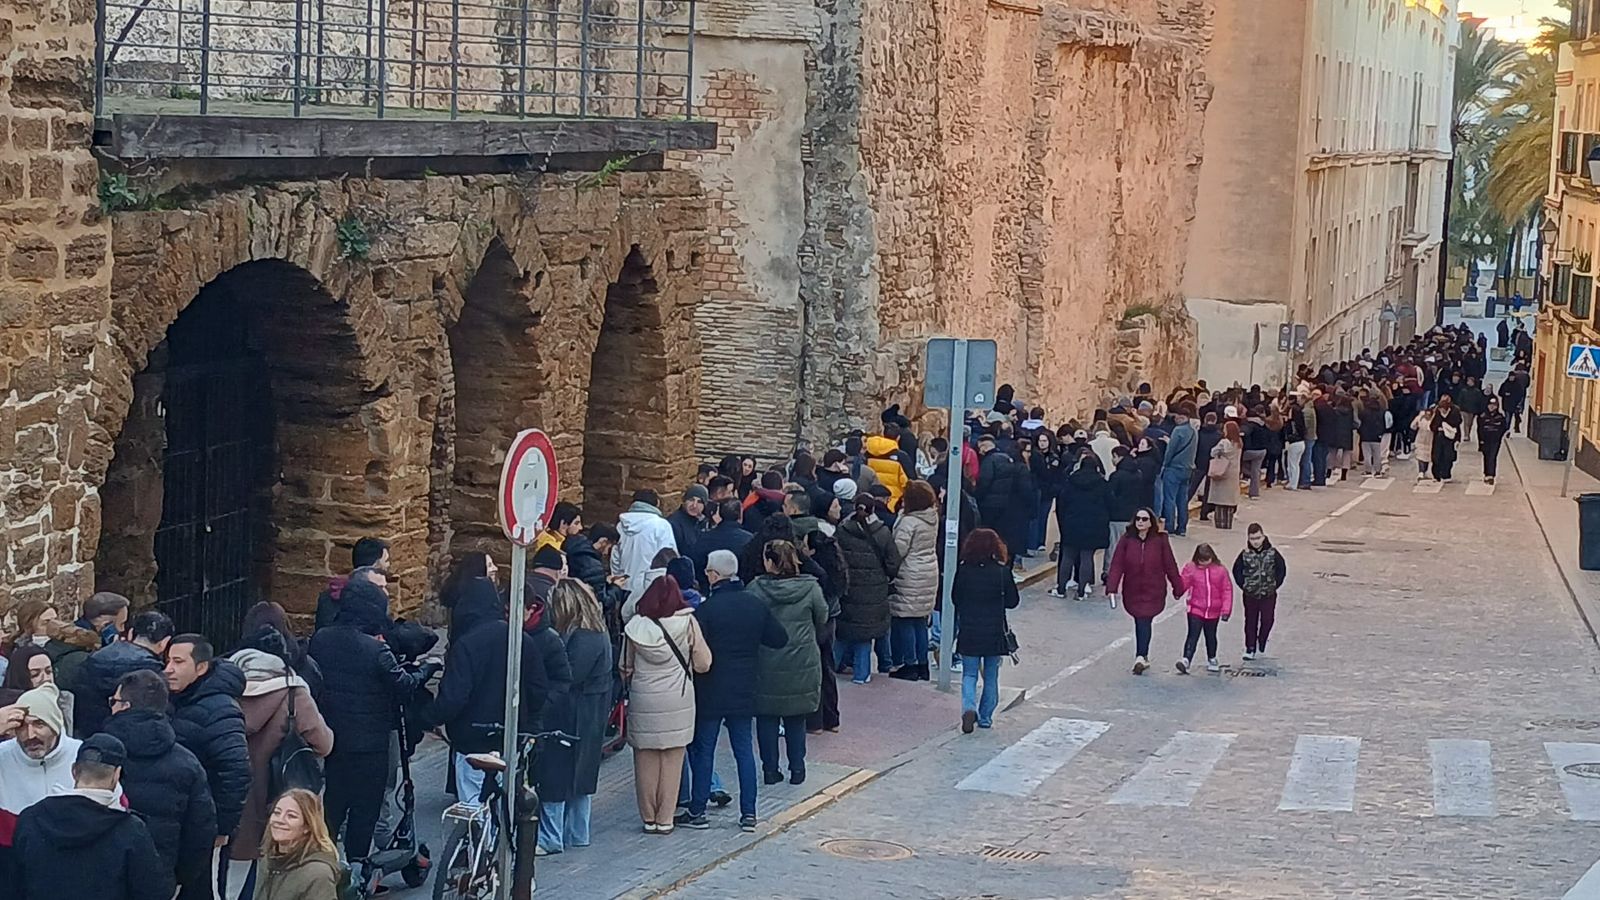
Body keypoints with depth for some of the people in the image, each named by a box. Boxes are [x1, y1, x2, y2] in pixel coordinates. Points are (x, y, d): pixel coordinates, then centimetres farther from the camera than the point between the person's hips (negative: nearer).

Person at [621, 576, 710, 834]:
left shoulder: (636, 626, -4)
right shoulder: (687, 624, -8)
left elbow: (625, 667, 3)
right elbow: (703, 663, -2)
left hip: (643, 700, 1)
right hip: (678, 699, -1)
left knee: (645, 758, 10)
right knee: (672, 760, 8)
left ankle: (649, 818, 14)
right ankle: (665, 819, 9)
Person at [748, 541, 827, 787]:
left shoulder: (756, 589, -12)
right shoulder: (810, 588, -9)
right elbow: (822, 619, 4)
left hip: (766, 665, -1)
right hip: (802, 665, 1)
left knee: (766, 717, 11)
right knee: (796, 719, 14)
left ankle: (770, 769, 13)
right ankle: (797, 769, 17)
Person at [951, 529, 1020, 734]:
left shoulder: (963, 570, -8)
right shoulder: (1002, 571, -11)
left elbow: (955, 599, 2)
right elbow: (1013, 601, -3)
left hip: (969, 631, 0)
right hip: (995, 631, 0)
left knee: (969, 674, 9)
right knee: (991, 676, 14)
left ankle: (969, 707, -16)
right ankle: (985, 717, 18)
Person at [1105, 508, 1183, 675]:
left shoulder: (1160, 541, -5)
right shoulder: (1126, 540, -3)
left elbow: (1170, 566, 2)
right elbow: (1117, 565, -6)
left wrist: (1178, 587, 8)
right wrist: (1112, 588, -13)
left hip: (1153, 592, -2)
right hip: (1132, 591, 2)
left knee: (1144, 621, -12)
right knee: (1140, 622, 9)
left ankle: (1141, 656, -15)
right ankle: (1142, 657, 21)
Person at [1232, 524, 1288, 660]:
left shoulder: (1272, 552, -7)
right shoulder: (1245, 554, -7)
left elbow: (1282, 569, 3)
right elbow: (1237, 571, 4)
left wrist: (1275, 585, -2)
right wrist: (1244, 586, -3)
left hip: (1268, 594, 0)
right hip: (1250, 595, 0)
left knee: (1267, 620, 2)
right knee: (1251, 621, 7)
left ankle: (1261, 645, 26)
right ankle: (1250, 649, 16)